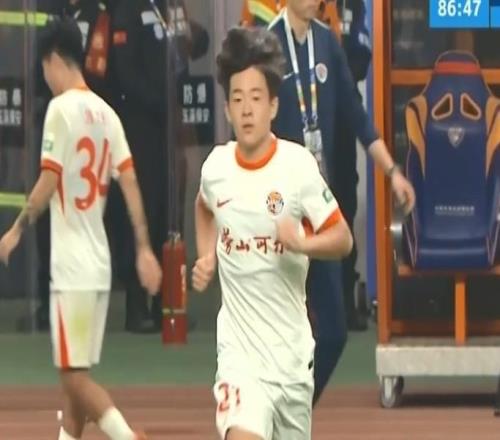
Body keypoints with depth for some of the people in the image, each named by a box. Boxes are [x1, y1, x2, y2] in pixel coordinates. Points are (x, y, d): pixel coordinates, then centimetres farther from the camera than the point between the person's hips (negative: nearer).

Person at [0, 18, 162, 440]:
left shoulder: (61, 108, -10)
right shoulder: (105, 112, 10)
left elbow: (49, 181, -15)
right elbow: (130, 181, 6)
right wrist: (144, 248, 5)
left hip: (73, 263, -8)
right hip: (99, 262, 8)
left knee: (75, 375, -8)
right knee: (75, 374, 12)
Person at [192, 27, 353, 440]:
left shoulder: (298, 165, -11)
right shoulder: (216, 166, -2)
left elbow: (343, 238, -7)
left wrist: (301, 244, -26)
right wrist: (206, 257, 8)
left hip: (291, 344, 0)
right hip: (239, 344, 0)